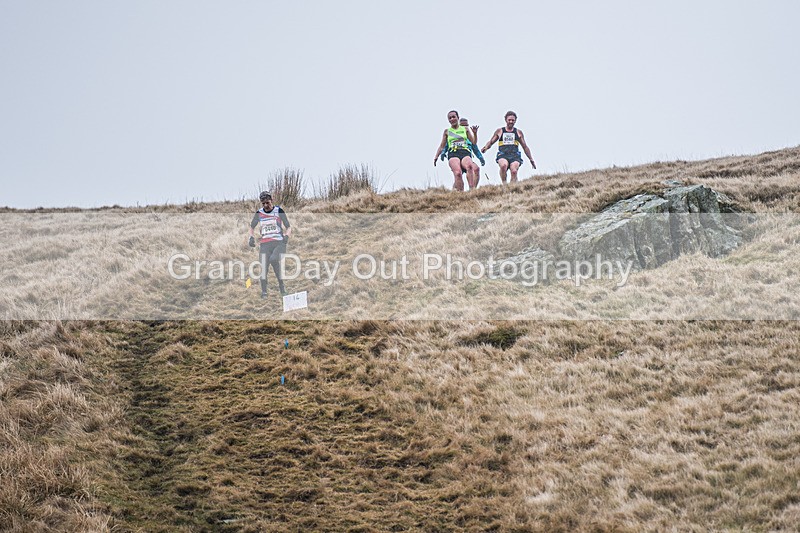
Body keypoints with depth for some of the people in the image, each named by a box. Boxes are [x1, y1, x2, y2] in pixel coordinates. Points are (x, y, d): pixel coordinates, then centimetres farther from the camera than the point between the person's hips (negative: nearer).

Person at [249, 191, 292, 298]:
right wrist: (252, 237, 8)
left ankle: (281, 285, -12)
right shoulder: (259, 214, 10)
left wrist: (286, 235, -17)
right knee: (264, 267, -8)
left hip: (279, 242, -3)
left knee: (274, 259, -29)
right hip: (265, 244, 3)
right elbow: (252, 227, 26)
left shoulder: (279, 211, 1)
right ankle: (264, 293, 2)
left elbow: (288, 227, 4)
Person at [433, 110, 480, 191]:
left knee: (469, 166, -37)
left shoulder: (465, 129, 20)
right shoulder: (447, 131, 19)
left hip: (465, 153, 0)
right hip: (453, 154, 0)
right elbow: (442, 146, 22)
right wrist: (436, 156, 11)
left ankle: (472, 189, -44)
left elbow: (474, 142, 19)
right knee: (458, 173, -31)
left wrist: (475, 133, 2)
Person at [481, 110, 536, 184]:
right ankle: (504, 184, -27)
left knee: (514, 171, -27)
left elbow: (525, 147, 25)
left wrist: (531, 160, 22)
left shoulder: (518, 132, 20)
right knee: (503, 165, -35)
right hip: (502, 155, -1)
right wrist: (486, 147, -2)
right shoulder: (500, 131, 18)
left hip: (515, 155, 1)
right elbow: (490, 142, 21)